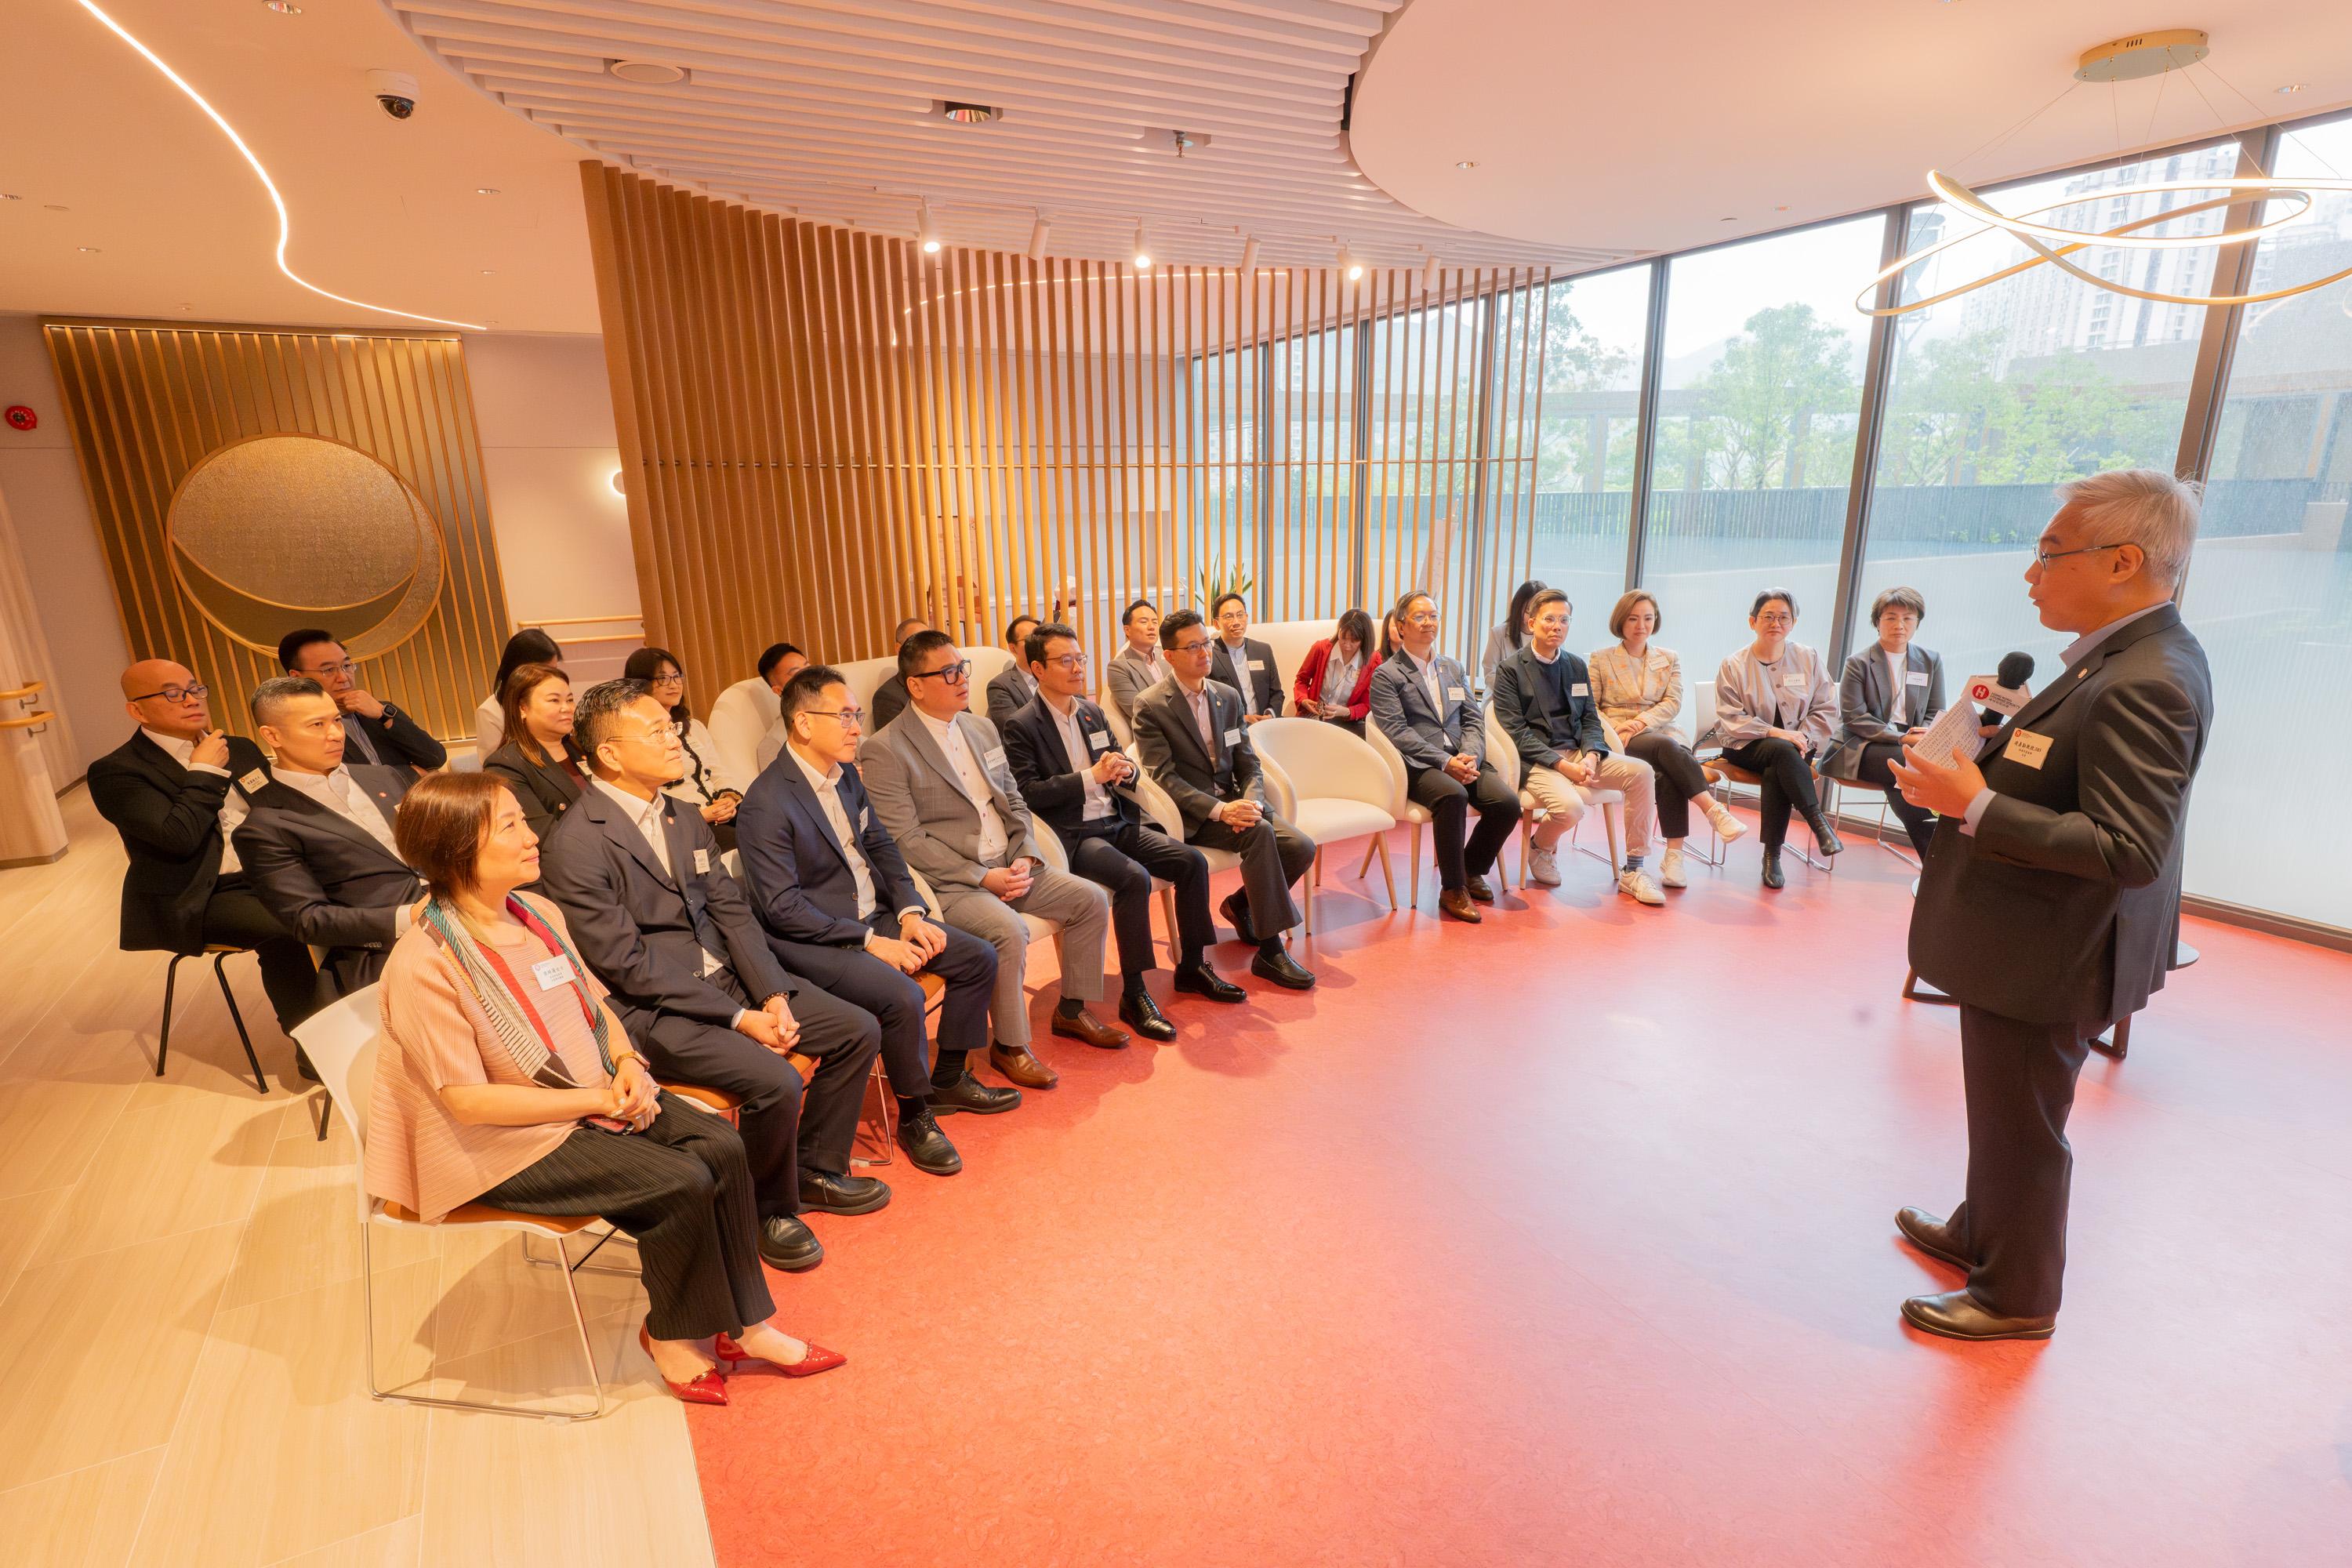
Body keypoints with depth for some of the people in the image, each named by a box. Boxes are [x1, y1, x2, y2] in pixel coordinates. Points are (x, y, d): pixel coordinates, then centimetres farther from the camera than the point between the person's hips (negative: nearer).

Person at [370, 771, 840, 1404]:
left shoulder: (539, 913, 1)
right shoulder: (424, 965, -21)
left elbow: (596, 1002, 12)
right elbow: (468, 1100, -21)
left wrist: (628, 1062, -8)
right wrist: (597, 1100, -20)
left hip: (595, 1094, 7)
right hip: (510, 1141, -7)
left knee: (721, 1146, -13)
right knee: (682, 1183, -20)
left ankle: (744, 1324, 3)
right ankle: (669, 1336, 8)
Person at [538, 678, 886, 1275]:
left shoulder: (686, 818, 9)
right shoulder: (575, 846, -16)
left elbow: (731, 909, 8)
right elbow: (626, 963, -18)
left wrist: (772, 995, -7)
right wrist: (738, 1017, -19)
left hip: (728, 979, 8)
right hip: (653, 1011, -8)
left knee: (858, 1032, 1)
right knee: (777, 1081, -27)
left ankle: (816, 1171, 20)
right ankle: (771, 1212, 3)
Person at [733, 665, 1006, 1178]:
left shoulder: (846, 774, 6)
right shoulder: (766, 803, -19)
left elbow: (881, 846, 13)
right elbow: (782, 908, -22)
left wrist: (910, 912, -3)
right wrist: (870, 942, -23)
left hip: (875, 918, 9)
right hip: (813, 939, -8)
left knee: (979, 958, 1)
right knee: (902, 997, -30)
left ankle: (948, 1080, 18)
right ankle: (914, 1117, -4)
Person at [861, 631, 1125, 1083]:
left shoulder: (982, 729, 11)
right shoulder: (885, 750, -11)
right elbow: (907, 839, -17)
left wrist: (1026, 857, -4)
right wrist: (983, 877, -20)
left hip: (1009, 867, 8)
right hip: (948, 883, -7)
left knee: (1092, 899, -2)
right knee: (1009, 930, -31)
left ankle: (1072, 1011, 17)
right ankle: (1009, 1046, -8)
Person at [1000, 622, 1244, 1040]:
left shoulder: (1092, 712, 15)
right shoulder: (1021, 726, -5)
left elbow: (1123, 766, 22)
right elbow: (1027, 792, -15)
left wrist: (1124, 769, -5)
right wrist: (1091, 777, -20)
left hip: (1118, 822, 7)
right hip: (1073, 835, -7)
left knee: (1193, 861, -9)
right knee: (1135, 878, -31)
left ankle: (1192, 966, 7)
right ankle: (1133, 994, -20)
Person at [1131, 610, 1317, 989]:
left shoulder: (1228, 696, 11)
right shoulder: (1150, 706, -7)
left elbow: (1248, 764, 10)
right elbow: (1163, 777, -13)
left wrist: (1251, 802, -12)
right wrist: (1219, 809, -25)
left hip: (1232, 802, 6)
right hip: (1189, 815, -6)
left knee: (1302, 848, -16)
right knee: (1259, 832, -31)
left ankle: (1241, 904, 13)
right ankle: (1270, 951, -24)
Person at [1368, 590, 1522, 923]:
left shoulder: (1453, 667, 22)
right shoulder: (1386, 675, 2)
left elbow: (1474, 719, 15)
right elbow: (1397, 733, -9)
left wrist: (1470, 755, -7)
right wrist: (1445, 761, -18)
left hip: (1462, 760, 5)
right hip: (1418, 766, -5)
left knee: (1507, 802, -20)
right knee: (1453, 795, -35)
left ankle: (1472, 870, 7)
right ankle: (1452, 889, -19)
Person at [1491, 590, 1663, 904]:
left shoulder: (1577, 666, 16)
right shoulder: (1510, 669, -2)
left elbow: (1590, 719, 13)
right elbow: (1516, 731, -9)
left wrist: (1591, 757, -9)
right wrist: (1562, 765, -17)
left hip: (1578, 752, 6)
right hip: (1536, 761, -6)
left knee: (1641, 772, -19)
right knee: (1570, 806, -33)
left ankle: (1634, 870, -10)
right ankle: (1540, 847, 5)